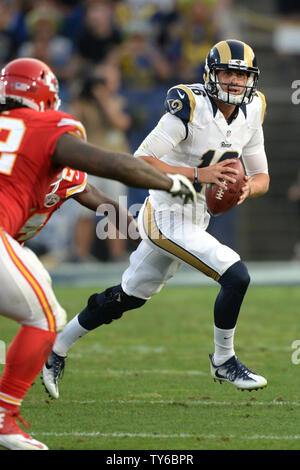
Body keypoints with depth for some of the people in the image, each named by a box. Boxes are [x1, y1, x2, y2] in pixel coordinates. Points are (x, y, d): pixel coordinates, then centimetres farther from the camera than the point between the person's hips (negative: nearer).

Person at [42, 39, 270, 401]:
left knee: (128, 297, 18)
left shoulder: (250, 114, 4)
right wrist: (197, 174, -29)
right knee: (236, 276, -19)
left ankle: (56, 349, 33)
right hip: (167, 217, -8)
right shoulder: (191, 108, -19)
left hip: (194, 221, 8)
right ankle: (224, 361, 1)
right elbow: (140, 163, -22)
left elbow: (262, 177, 12)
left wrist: (248, 186, -12)